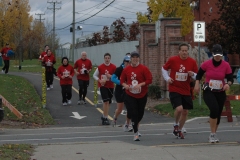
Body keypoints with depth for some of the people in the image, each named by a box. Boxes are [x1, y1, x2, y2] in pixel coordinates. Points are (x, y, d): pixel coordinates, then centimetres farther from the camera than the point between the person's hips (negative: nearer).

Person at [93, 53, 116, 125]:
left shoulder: (113, 67, -3)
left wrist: (110, 76, -19)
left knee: (108, 102, 11)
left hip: (110, 86, 3)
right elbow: (95, 75, 4)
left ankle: (104, 116, 30)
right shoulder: (100, 67, -4)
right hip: (103, 86, -3)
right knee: (106, 101, -15)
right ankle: (105, 117, -10)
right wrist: (99, 80, -12)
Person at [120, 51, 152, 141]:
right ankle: (136, 133, -3)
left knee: (140, 113, 14)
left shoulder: (143, 69, -8)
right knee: (133, 113, -9)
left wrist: (140, 84, -22)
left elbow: (149, 80, -11)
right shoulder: (126, 69, 0)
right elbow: (122, 80, 9)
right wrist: (125, 85, -12)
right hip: (130, 95, 0)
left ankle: (136, 127, 42)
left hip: (142, 95, 0)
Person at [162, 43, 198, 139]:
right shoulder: (172, 60, -6)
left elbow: (197, 76, 7)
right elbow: (164, 69, 9)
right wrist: (167, 78, -6)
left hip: (186, 91, 4)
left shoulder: (192, 62, -1)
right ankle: (176, 125, 9)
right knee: (179, 108, -21)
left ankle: (179, 130, 30)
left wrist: (192, 74, -16)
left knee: (185, 112, 8)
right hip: (174, 90, -4)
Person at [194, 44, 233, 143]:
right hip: (208, 92, -3)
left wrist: (228, 84, -23)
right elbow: (199, 74, 8)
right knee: (214, 109, -26)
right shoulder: (206, 64, -7)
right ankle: (212, 134, -14)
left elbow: (230, 79, -2)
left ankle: (213, 135, 30)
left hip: (220, 93, 3)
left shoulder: (226, 65, -4)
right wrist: (197, 84, -5)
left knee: (218, 114, 8)